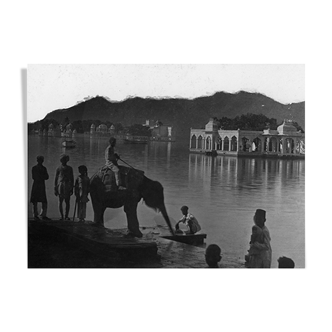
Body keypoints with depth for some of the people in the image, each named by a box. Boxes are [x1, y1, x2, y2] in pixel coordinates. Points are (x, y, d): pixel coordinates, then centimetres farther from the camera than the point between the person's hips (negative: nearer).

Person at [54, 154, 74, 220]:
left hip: (67, 186, 1)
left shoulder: (70, 168, 14)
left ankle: (66, 216, -1)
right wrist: (55, 189, 2)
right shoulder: (58, 168, 8)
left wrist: (72, 188, 7)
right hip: (60, 185, -1)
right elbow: (56, 179, 8)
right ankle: (61, 216, 3)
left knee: (67, 202, -5)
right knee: (60, 201, -2)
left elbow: (72, 178, 14)